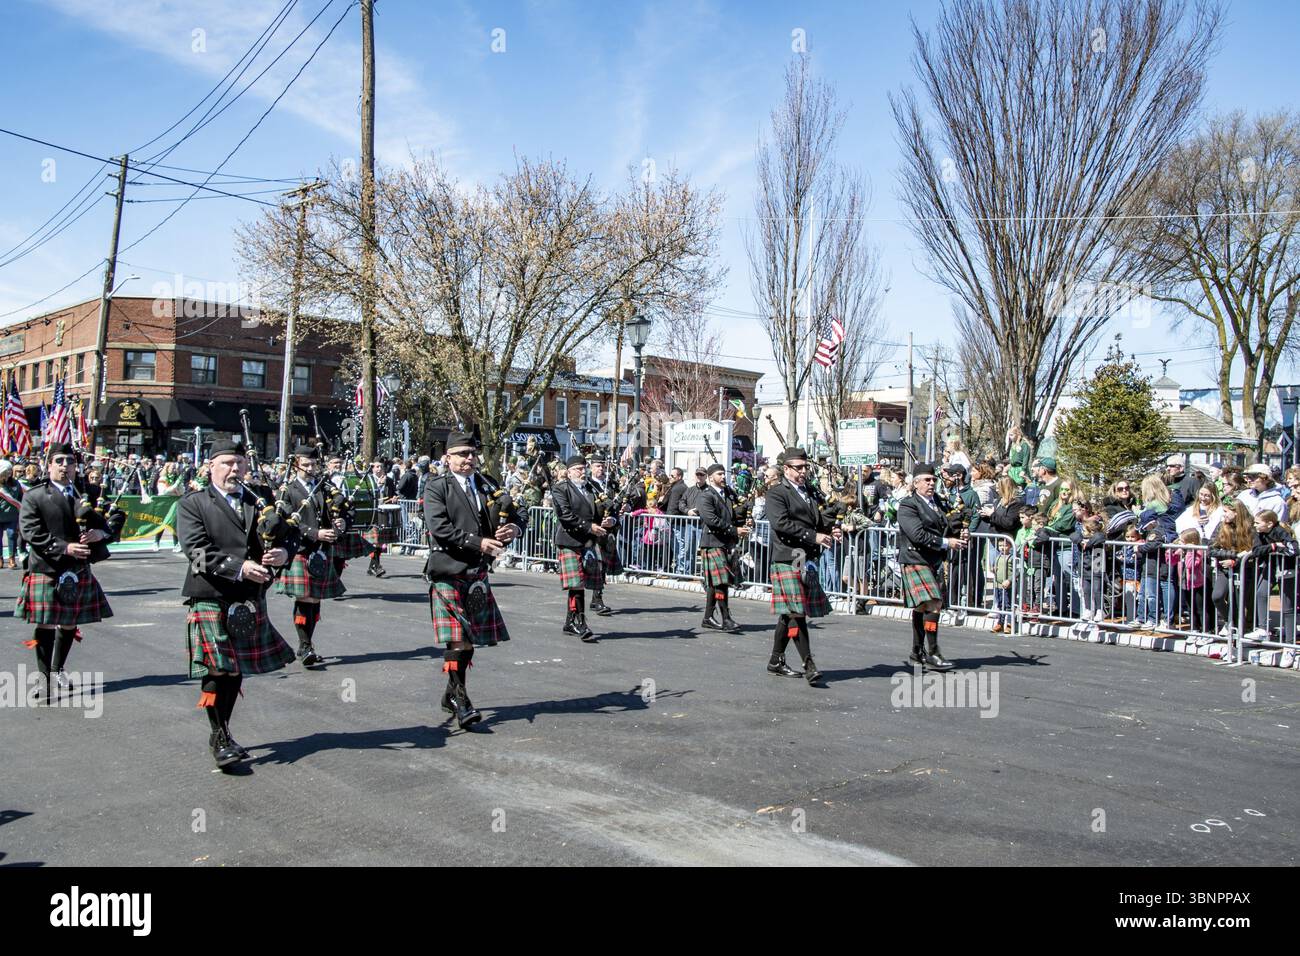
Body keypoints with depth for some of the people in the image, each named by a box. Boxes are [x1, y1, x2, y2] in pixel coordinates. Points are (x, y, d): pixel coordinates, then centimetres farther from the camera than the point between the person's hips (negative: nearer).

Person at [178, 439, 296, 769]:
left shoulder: (262, 502, 11)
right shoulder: (193, 504, -2)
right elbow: (197, 551, -13)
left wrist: (283, 553, -13)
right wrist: (240, 567, -24)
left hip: (251, 600, 4)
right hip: (210, 599, -4)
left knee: (236, 669, 12)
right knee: (216, 669, -3)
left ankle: (222, 732, 26)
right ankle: (220, 738, 11)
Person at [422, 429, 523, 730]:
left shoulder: (488, 487, 13)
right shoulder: (436, 487, -3)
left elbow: (515, 519, 14)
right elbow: (439, 528, -15)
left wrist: (513, 528, -10)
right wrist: (478, 542, -20)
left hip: (477, 573, 6)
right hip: (448, 572, -6)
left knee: (471, 637, 11)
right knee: (456, 639, -9)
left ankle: (451, 696, 25)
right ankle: (460, 700, -2)